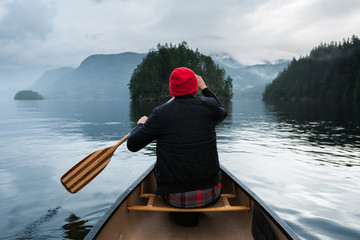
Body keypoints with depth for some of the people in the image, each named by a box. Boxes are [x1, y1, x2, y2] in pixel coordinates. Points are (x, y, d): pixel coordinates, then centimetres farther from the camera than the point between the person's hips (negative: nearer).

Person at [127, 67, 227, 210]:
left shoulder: (161, 113, -12)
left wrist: (140, 125, 17)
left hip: (175, 199, -1)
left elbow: (132, 145, -3)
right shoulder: (208, 105, -6)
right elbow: (222, 112, 20)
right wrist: (204, 88, 29)